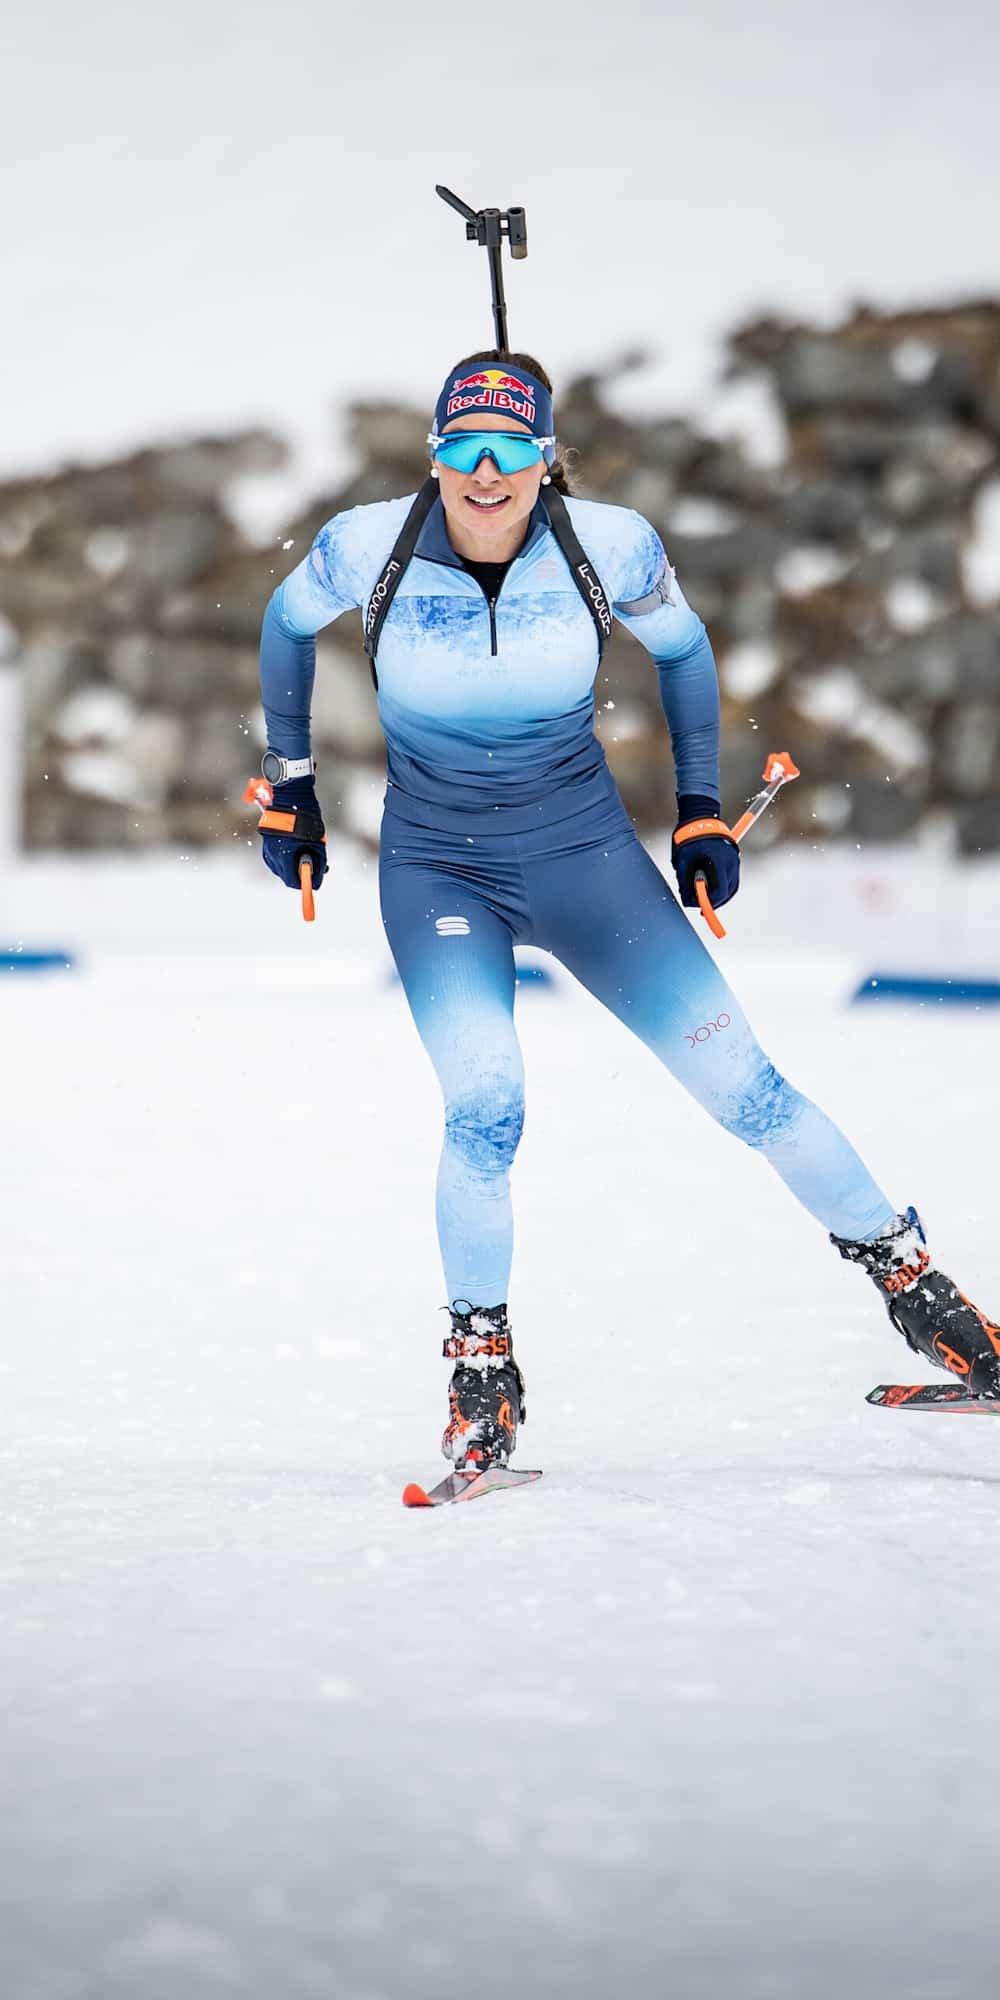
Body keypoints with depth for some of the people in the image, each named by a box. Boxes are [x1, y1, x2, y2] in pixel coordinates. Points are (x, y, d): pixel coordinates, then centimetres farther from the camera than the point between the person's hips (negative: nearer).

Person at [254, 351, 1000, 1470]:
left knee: (740, 1084, -6)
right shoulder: (367, 548, -14)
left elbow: (682, 649, 8)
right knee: (484, 1112, -22)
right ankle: (481, 1371, -2)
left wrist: (701, 811, 7)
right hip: (435, 869, -1)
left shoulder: (611, 547, -13)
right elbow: (287, 624, 8)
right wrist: (290, 785, 11)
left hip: (583, 852, 1)